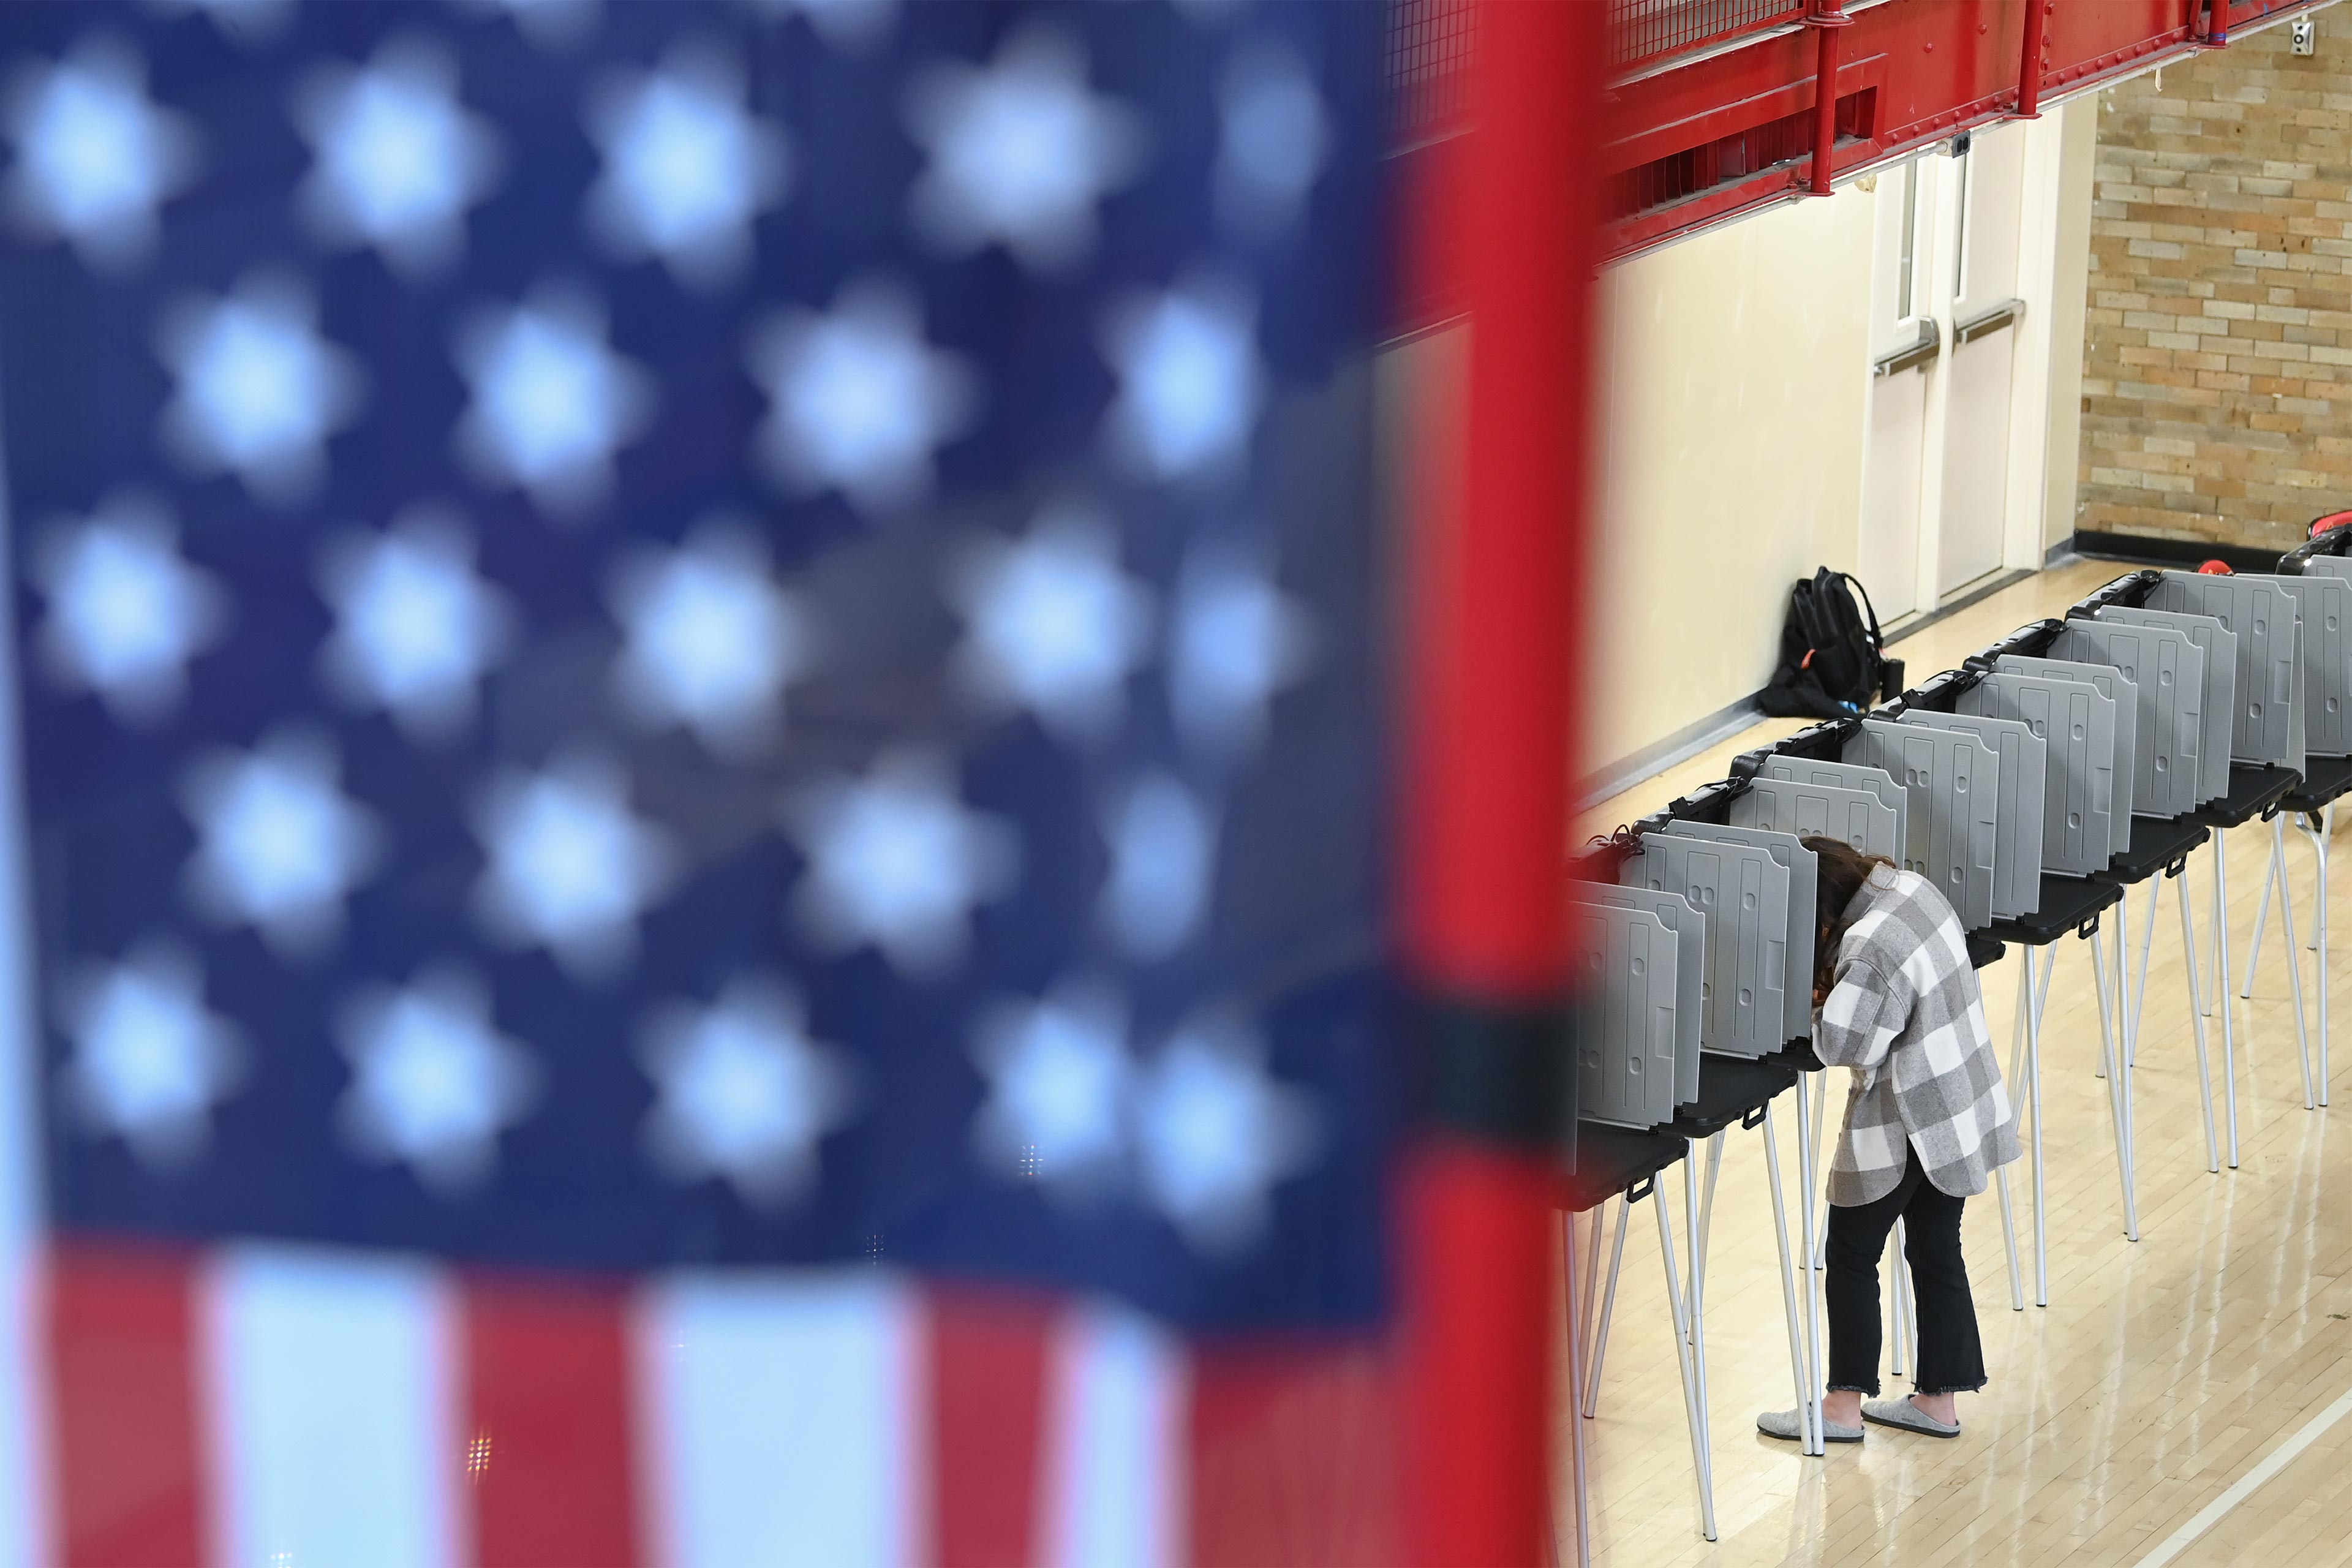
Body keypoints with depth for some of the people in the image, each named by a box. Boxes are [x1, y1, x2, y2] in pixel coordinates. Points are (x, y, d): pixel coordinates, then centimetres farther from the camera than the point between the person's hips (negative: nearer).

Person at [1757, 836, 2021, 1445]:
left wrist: (1816, 1002, -7)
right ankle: (1938, 1400, 25)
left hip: (1908, 1127, -9)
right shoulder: (1914, 889, 0)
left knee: (1851, 1255, 7)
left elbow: (1837, 1043, -25)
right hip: (1965, 1111, 9)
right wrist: (1834, 996, 2)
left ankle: (1844, 1407, 15)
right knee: (1937, 1252, 17)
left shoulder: (1868, 950, -29)